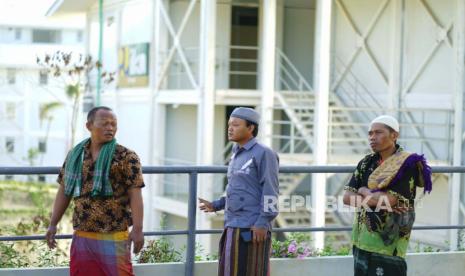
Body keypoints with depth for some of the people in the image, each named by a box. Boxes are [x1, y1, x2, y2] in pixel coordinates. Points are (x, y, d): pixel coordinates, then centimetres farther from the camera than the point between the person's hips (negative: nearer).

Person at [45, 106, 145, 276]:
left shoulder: (126, 157, -5)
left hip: (114, 238, -4)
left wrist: (137, 229, -17)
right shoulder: (75, 156, 9)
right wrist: (53, 224, 11)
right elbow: (64, 191, 15)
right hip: (81, 237, 4)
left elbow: (135, 194, -10)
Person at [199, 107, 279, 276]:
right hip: (233, 227, 8)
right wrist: (215, 205, 15)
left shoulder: (263, 154, -8)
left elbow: (270, 191, -13)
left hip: (252, 228, -8)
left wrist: (262, 223, -18)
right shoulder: (236, 155, 18)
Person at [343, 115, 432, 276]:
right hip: (362, 238, 7)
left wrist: (364, 192, -3)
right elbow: (347, 197, 4)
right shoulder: (366, 163, 11)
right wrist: (376, 199, -11)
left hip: (388, 239, -6)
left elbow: (389, 199, -19)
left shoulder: (407, 164, -9)